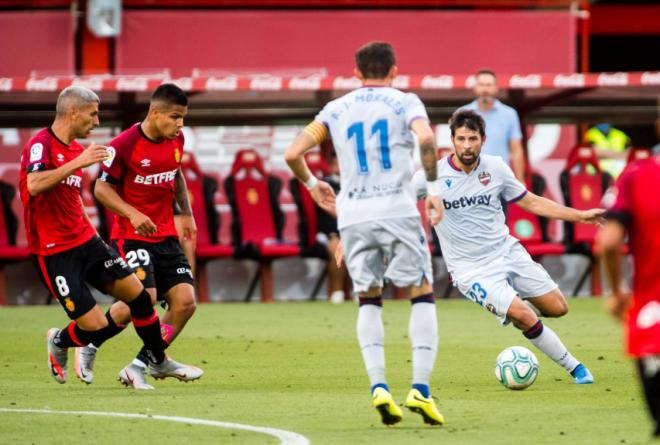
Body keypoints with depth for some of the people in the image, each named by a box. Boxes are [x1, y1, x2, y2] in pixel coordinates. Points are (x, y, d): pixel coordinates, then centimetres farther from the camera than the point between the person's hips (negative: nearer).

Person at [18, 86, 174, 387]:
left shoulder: (76, 149, 13)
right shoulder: (41, 144, -14)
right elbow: (34, 185, -34)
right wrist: (78, 163, -34)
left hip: (85, 241, 8)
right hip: (53, 253, -8)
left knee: (137, 295, 0)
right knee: (96, 327, -10)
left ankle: (157, 362, 21)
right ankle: (58, 343, 24)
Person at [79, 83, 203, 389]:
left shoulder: (176, 140, 4)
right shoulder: (124, 145, -16)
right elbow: (101, 189, -11)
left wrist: (186, 213, 18)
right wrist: (132, 214, -24)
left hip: (166, 235, 7)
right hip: (131, 236, -7)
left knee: (185, 302, -6)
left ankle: (141, 366, 5)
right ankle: (89, 345, 6)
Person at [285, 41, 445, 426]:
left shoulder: (337, 109, 13)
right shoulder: (404, 102, 5)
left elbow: (292, 153, 8)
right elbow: (426, 137, -17)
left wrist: (312, 185, 25)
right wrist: (434, 186, -7)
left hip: (353, 217, 3)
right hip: (398, 209, -3)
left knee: (369, 301, 14)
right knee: (423, 294, 7)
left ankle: (379, 387, -3)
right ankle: (420, 389, -6)